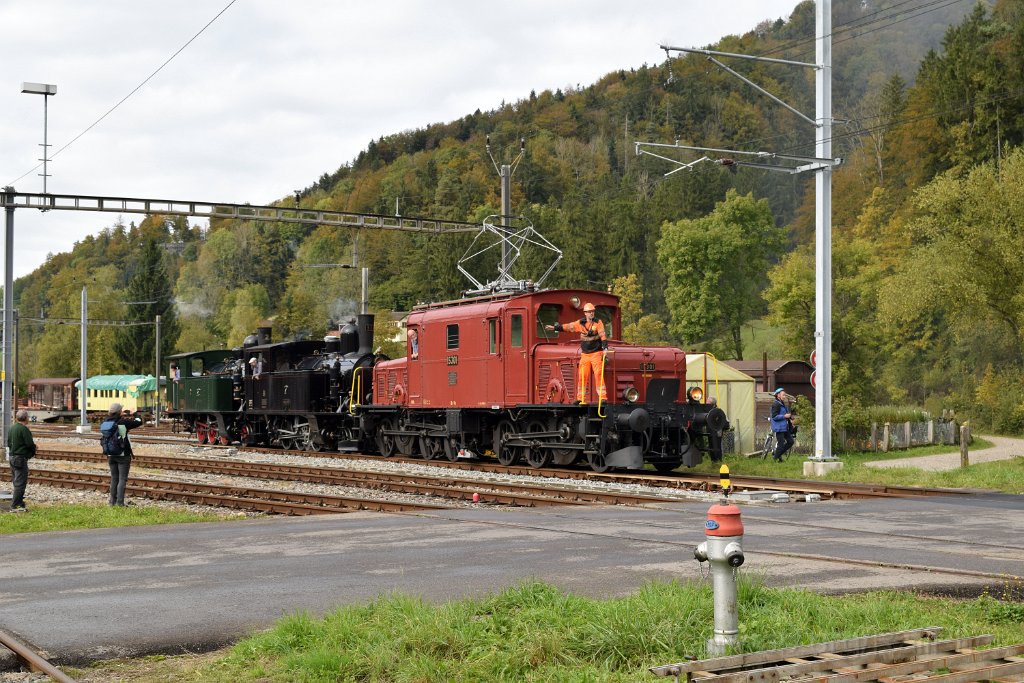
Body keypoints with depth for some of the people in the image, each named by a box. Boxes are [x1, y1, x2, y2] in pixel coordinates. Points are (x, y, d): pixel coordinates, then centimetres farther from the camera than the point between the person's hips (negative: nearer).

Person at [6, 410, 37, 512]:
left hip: (12, 456, 9)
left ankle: (19, 504, 21)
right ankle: (15, 506, -8)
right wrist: (33, 450, 2)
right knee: (20, 483, -6)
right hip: (20, 458, -9)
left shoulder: (11, 428, 10)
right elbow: (30, 444, -18)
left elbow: (8, 443, 16)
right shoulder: (24, 429, -16)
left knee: (16, 482, 15)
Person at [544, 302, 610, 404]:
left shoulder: (598, 323, -1)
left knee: (598, 375, -12)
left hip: (596, 353, -3)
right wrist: (554, 327, 19)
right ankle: (581, 398, 8)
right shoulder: (580, 323, 6)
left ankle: (603, 397, -12)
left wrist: (605, 347, -24)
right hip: (585, 354, 3)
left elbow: (602, 335, -11)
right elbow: (567, 326, 16)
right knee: (582, 376, 0)